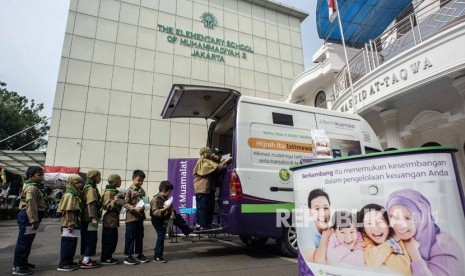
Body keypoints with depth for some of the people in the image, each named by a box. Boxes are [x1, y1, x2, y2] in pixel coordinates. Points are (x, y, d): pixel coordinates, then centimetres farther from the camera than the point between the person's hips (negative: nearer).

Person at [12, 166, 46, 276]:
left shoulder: (33, 187, 18)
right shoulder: (31, 188, -17)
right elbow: (30, 205, -26)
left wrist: (35, 220, 27)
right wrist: (34, 220, -29)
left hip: (28, 216, 11)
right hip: (27, 217, -11)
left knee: (27, 241, 19)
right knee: (23, 241, -5)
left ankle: (22, 263, 30)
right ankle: (18, 267, 2)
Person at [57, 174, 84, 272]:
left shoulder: (76, 194, 15)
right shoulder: (69, 195, -15)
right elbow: (69, 211, -20)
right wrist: (70, 224, -21)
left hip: (74, 224, 10)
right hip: (69, 225, -10)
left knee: (72, 244, 16)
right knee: (67, 244, -2)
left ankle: (69, 262, 26)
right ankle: (63, 264, 6)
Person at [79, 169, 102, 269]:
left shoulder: (91, 187, 17)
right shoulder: (90, 188, -13)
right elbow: (90, 204, -21)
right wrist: (93, 217, -25)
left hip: (87, 218, 10)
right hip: (90, 218, -10)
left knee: (86, 239, 14)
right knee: (91, 239, -6)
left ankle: (84, 258, 22)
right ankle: (86, 261, -2)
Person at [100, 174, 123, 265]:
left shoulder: (115, 191, 15)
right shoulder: (108, 192, -13)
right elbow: (106, 206, -18)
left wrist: (120, 201, 15)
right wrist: (114, 201, -30)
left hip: (114, 219, 9)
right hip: (109, 220, -9)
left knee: (114, 239, 13)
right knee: (107, 240, -2)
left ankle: (109, 257, 22)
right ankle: (104, 259, 7)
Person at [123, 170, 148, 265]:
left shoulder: (142, 191, 9)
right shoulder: (129, 190, -8)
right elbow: (126, 204, -12)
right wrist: (134, 208, -24)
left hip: (140, 217, 6)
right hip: (131, 217, -6)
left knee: (140, 236, 14)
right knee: (130, 237, 0)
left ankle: (139, 254, 25)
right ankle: (128, 256, 10)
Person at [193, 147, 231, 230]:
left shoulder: (199, 162, 16)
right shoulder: (207, 162, -11)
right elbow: (218, 166, -22)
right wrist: (227, 160, -16)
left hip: (198, 188, 9)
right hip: (203, 188, -9)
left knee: (199, 206, 13)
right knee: (203, 207, -7)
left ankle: (198, 224, 18)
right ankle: (203, 225, -5)